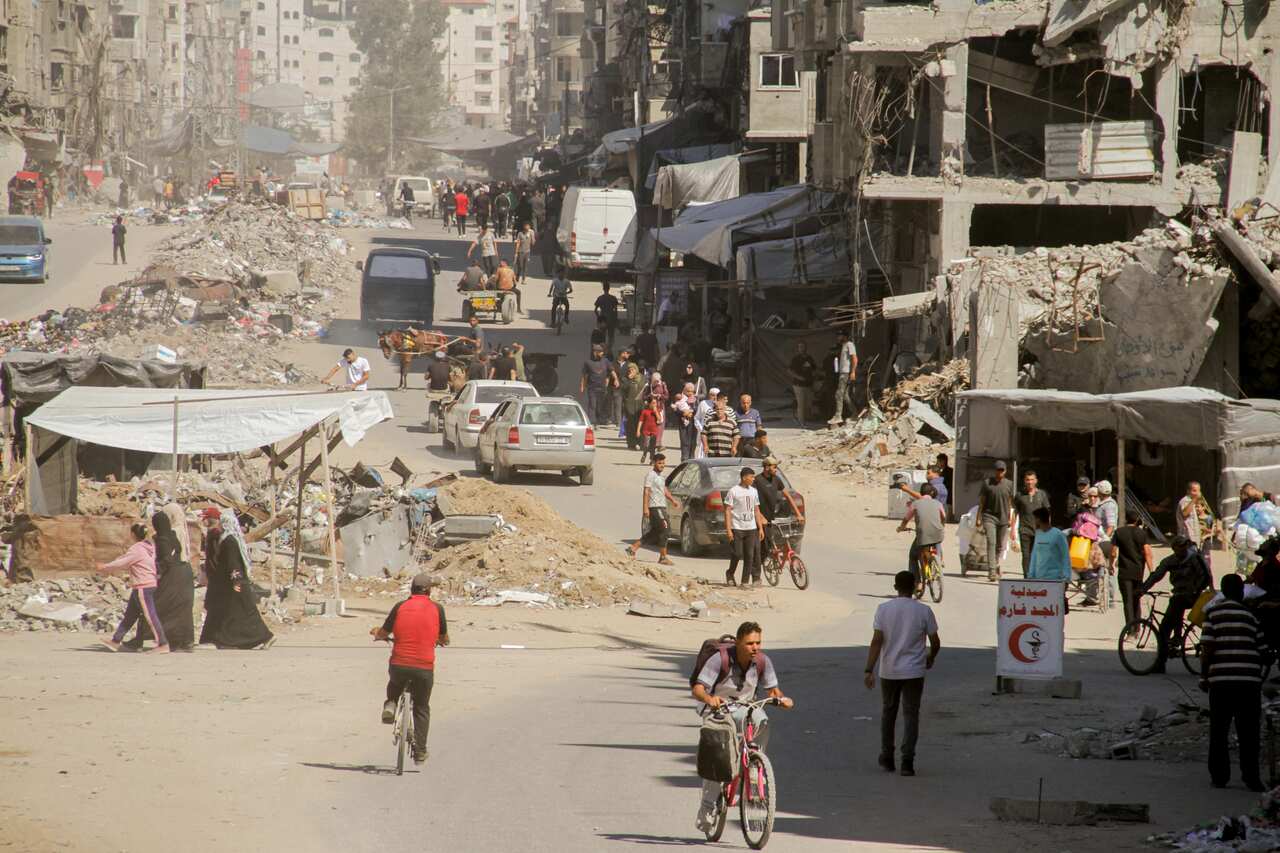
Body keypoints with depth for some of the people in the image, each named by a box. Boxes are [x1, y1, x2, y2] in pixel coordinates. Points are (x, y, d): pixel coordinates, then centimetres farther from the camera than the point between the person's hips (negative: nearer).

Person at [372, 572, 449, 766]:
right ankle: (420, 751, 15)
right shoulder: (437, 608, 0)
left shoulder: (400, 607, -1)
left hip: (399, 665, 0)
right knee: (422, 708, 18)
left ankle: (390, 704, 11)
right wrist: (440, 640, 34)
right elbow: (444, 639, 11)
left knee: (395, 682, 37)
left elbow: (383, 634, 4)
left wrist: (378, 633, 28)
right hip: (425, 667, 0)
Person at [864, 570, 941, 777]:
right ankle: (907, 761, -10)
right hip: (914, 672, -1)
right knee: (911, 715, 1)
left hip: (889, 672, 1)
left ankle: (887, 759, 25)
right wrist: (931, 658, 20)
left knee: (888, 713, 17)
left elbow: (876, 641, -12)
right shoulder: (923, 611, -6)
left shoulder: (884, 609, -6)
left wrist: (869, 670, -13)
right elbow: (935, 642, -1)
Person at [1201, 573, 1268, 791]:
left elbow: (1207, 649, -7)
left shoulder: (1212, 614, 0)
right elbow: (1262, 650, 6)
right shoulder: (1250, 616, 6)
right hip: (1250, 681, 1)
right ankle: (1251, 777, 2)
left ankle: (1219, 776, 9)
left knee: (1219, 731, 9)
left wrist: (1204, 677, 3)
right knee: (1248, 732, 6)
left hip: (1221, 681, -1)